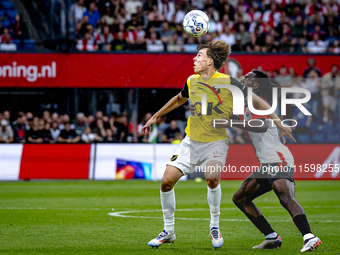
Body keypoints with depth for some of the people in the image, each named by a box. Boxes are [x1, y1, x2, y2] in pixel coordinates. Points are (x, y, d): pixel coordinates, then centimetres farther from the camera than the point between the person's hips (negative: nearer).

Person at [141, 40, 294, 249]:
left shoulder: (228, 83, -14)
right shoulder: (192, 82, 1)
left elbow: (256, 101, -6)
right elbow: (178, 100, 23)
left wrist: (279, 124, -8)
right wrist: (155, 117, 29)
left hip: (216, 142, -4)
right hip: (191, 141, 5)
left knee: (212, 178, -31)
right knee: (167, 181, -7)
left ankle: (215, 226, -8)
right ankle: (169, 231, 12)